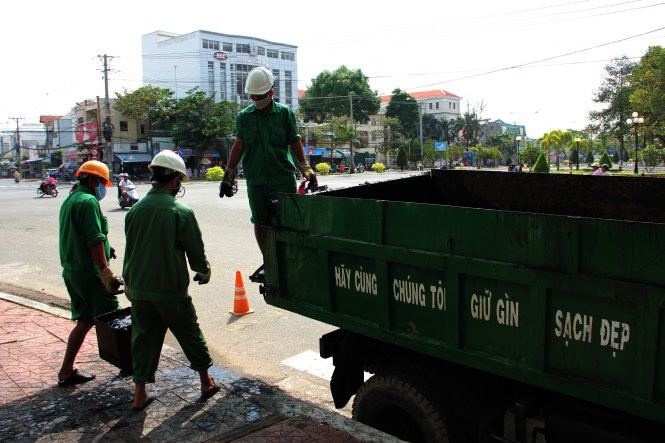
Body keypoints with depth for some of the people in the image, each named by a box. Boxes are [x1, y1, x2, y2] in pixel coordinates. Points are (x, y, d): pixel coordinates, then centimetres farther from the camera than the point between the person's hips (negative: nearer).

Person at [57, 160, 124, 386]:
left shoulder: (69, 200, 16)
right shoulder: (89, 201, -15)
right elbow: (95, 240, -22)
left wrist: (104, 248, 23)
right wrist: (105, 272, -25)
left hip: (71, 271, 10)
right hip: (89, 272, -10)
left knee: (85, 321, 15)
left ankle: (66, 372, 21)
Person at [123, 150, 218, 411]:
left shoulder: (135, 210, 1)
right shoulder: (181, 212, -14)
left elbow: (129, 249, 9)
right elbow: (195, 249, -7)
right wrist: (203, 271, 13)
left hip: (138, 289, 4)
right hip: (171, 290, -4)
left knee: (143, 339, 14)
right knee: (190, 335, 13)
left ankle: (139, 395, 19)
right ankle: (206, 382, 27)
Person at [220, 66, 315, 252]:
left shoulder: (285, 113, 5)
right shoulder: (243, 116, 8)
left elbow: (295, 142, 5)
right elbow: (238, 145, 3)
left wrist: (305, 167, -3)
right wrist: (228, 175, -2)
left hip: (283, 177, -2)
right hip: (255, 179, 2)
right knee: (259, 221, 7)